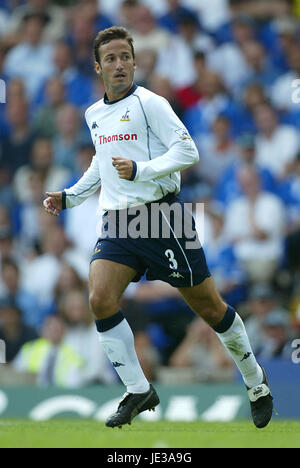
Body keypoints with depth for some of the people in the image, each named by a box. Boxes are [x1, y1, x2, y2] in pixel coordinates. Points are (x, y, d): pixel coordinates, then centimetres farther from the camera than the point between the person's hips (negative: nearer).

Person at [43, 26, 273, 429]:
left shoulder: (149, 103, -8)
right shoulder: (94, 115, 14)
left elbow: (187, 151, -14)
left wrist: (140, 169, -24)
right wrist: (70, 196, 25)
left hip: (160, 215, -5)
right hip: (116, 221, 6)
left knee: (209, 307, 1)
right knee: (100, 300, -17)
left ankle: (256, 383, 22)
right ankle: (139, 392, -5)